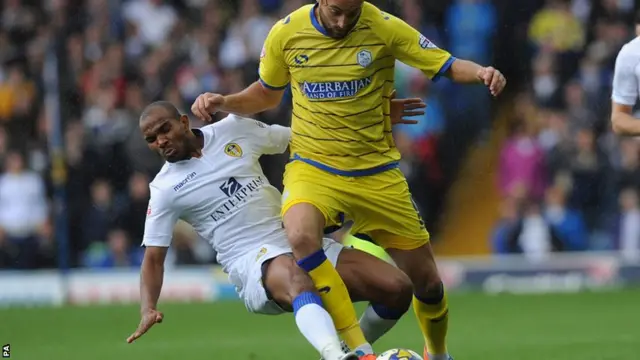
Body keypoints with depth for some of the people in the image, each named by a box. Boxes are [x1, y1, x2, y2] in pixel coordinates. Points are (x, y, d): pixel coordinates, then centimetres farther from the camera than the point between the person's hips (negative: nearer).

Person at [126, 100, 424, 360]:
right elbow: (153, 257, 1)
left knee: (397, 288, -13)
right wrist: (148, 310, -18)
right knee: (295, 278, -42)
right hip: (252, 263, -5)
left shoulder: (234, 130, 8)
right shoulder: (164, 189, 1)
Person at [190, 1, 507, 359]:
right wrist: (223, 102, -3)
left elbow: (448, 66, -9)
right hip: (313, 168, 0)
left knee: (428, 282, 5)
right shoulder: (286, 34, -6)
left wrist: (480, 72, -29)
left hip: (377, 174, 0)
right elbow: (267, 94, 13)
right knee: (301, 236, -35)